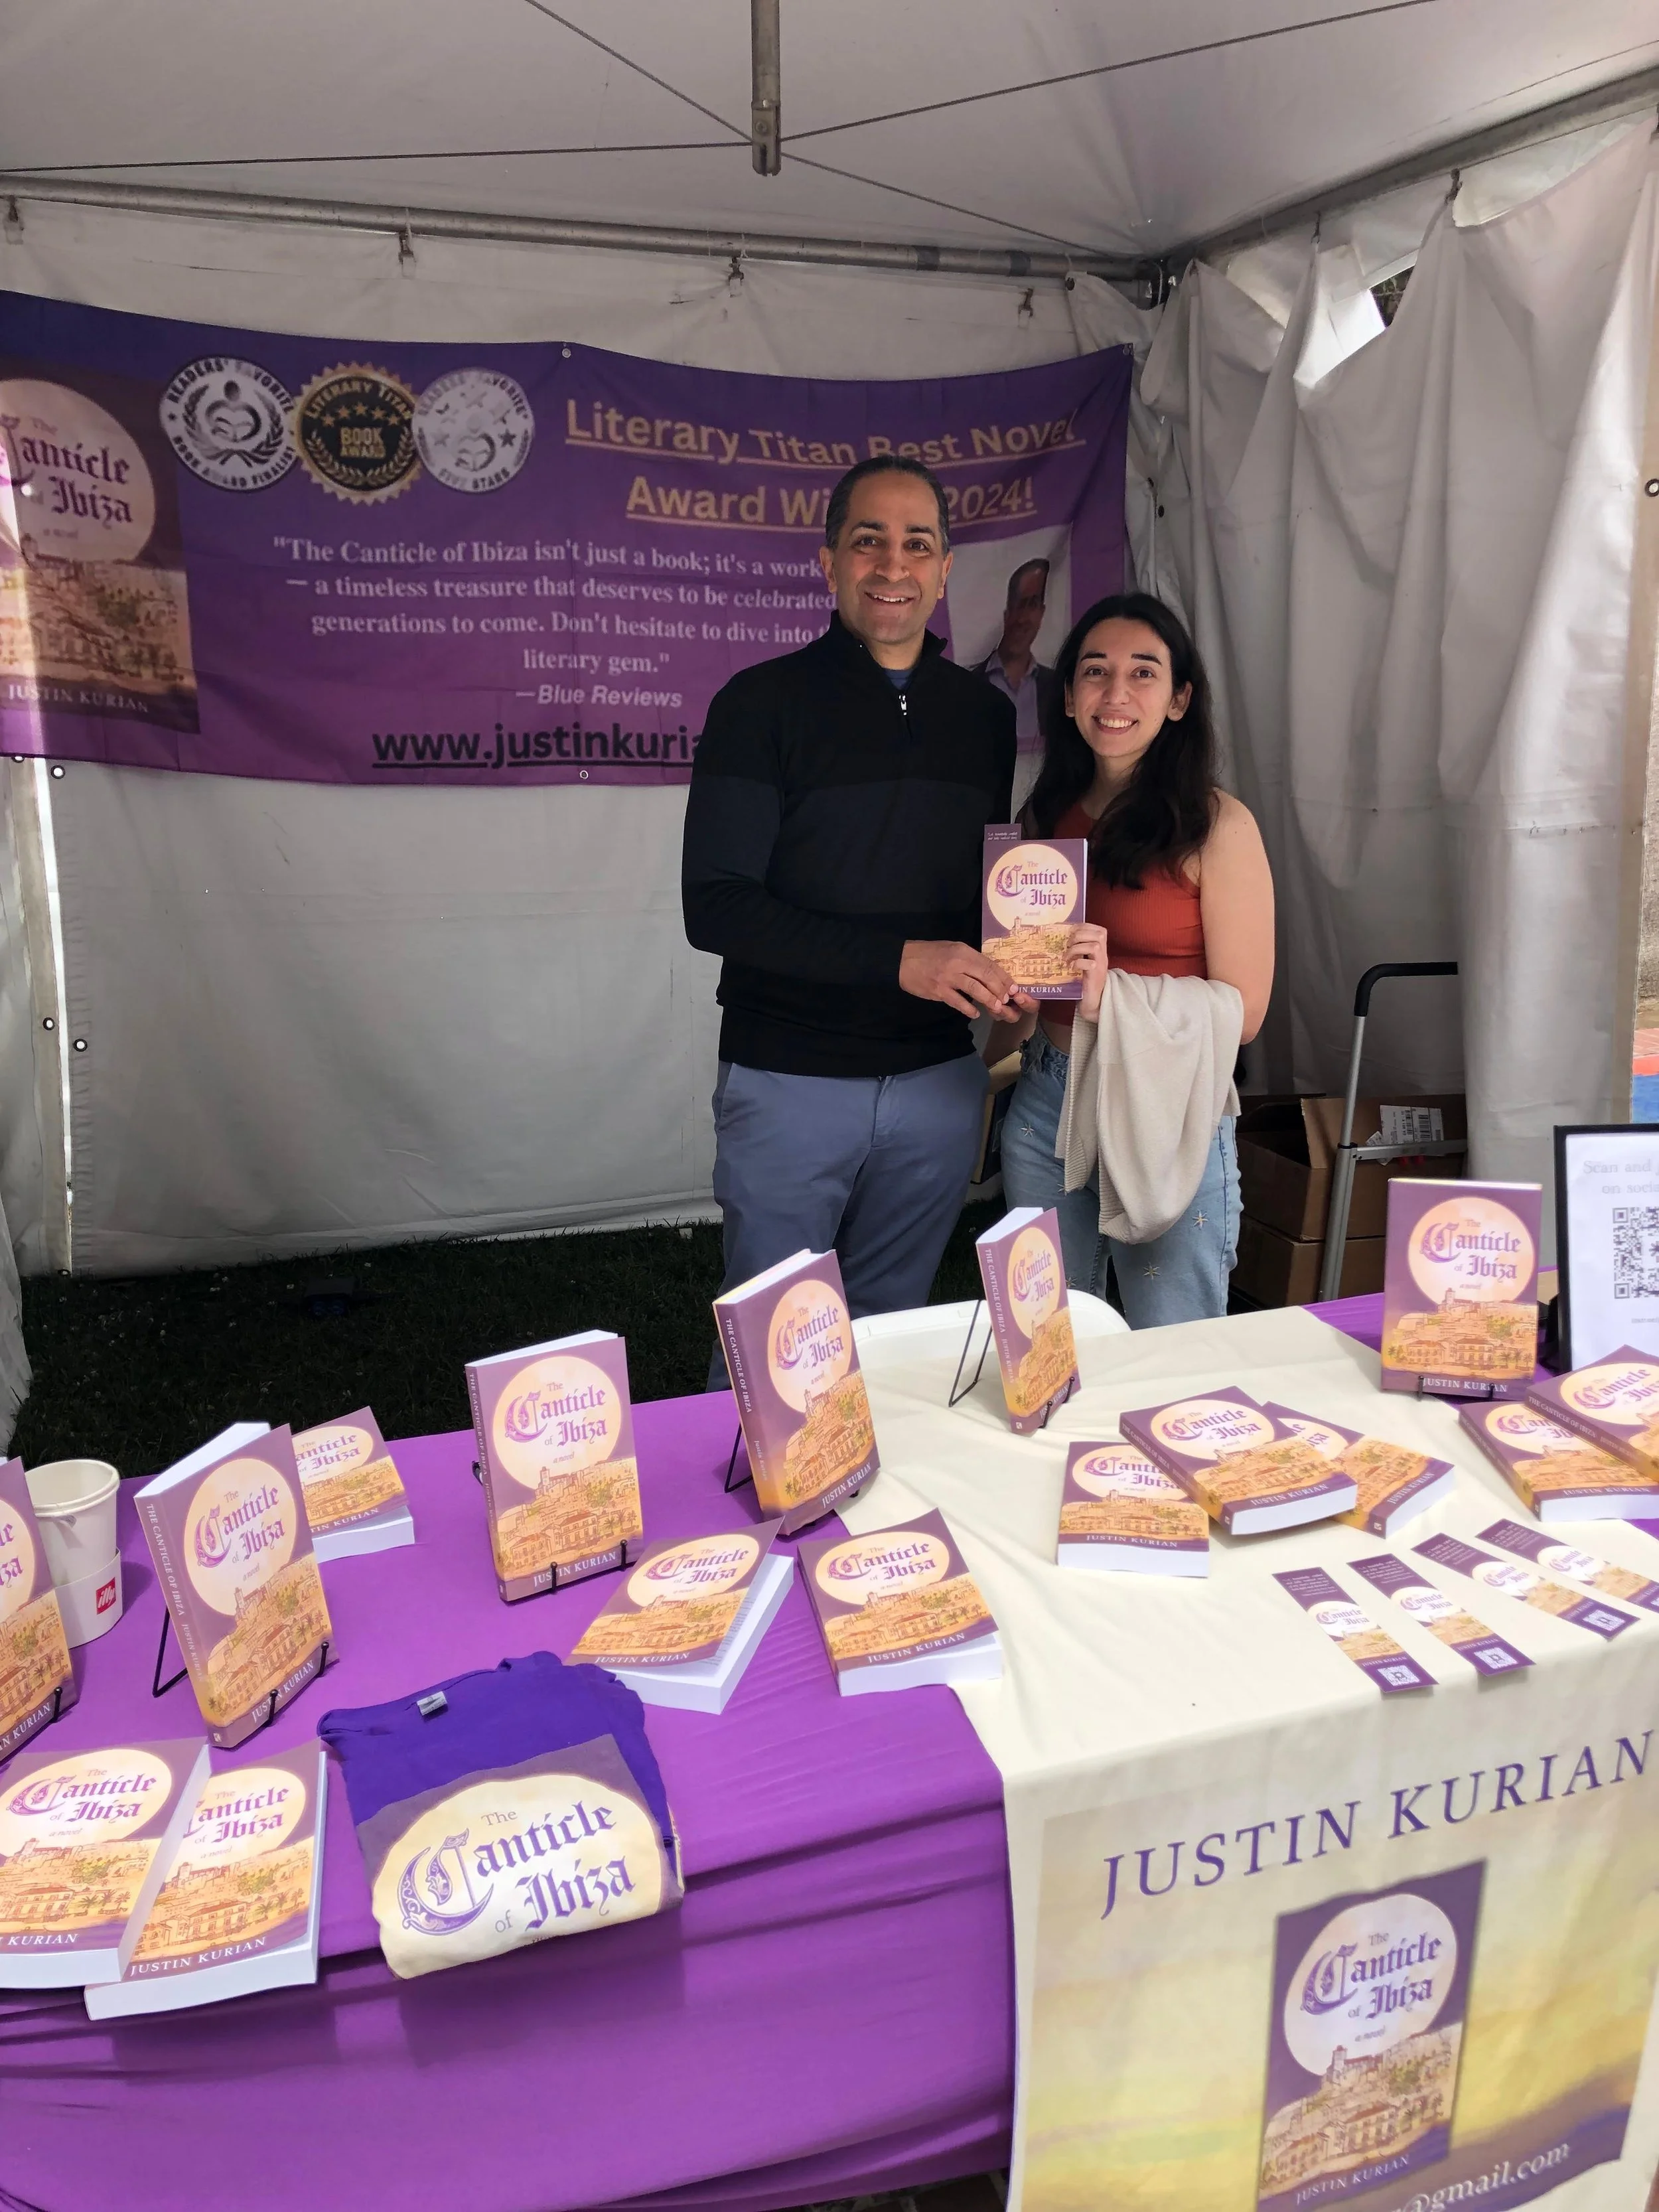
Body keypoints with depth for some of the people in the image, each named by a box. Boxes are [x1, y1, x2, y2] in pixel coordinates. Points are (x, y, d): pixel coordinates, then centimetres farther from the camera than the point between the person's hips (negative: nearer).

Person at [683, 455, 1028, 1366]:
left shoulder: (984, 713, 9)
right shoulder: (764, 702, -6)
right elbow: (715, 905, -14)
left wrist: (1003, 975, -4)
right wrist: (895, 959, -23)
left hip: (937, 1078, 4)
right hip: (789, 1079, -4)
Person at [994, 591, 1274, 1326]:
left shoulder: (1217, 825, -7)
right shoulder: (1047, 815, 8)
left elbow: (1243, 1011, -11)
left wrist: (1112, 993, -23)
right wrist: (995, 1049, 0)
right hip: (1044, 1105, 5)